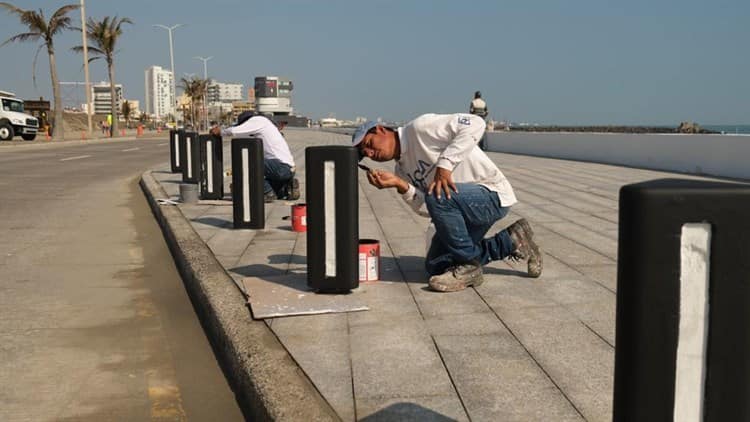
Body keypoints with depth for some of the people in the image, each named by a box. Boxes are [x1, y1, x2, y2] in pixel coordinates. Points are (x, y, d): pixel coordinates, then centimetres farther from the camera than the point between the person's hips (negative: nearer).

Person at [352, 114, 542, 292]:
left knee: (437, 195, -34)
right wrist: (400, 185, -19)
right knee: (435, 266, 9)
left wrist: (445, 163, -28)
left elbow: (474, 124, -25)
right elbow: (425, 208, -3)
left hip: (493, 196, -10)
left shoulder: (419, 128, -14)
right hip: (460, 210, 10)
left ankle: (469, 266, -15)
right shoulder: (402, 169, 10)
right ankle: (510, 241, 16)